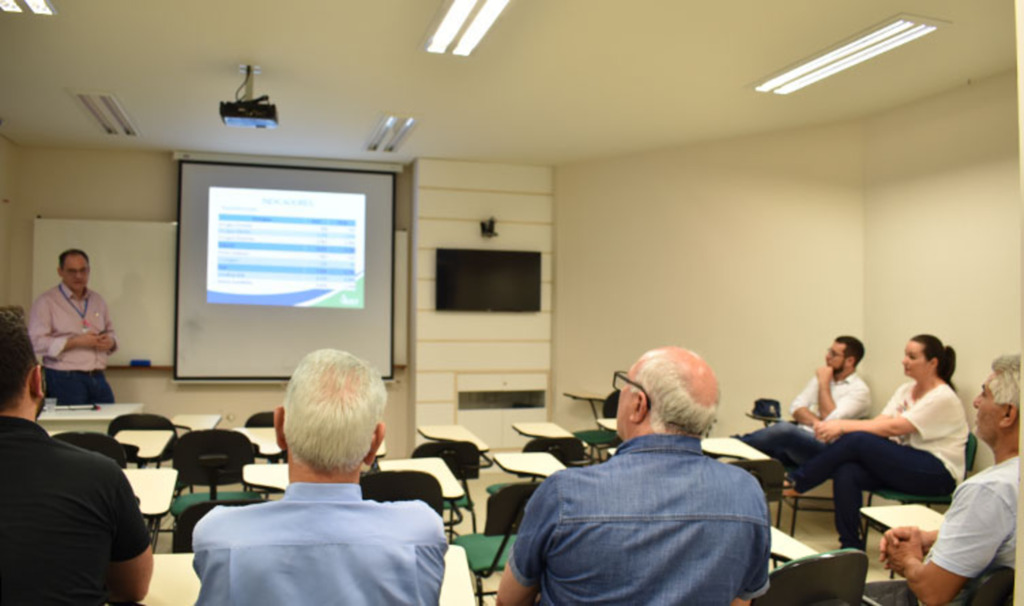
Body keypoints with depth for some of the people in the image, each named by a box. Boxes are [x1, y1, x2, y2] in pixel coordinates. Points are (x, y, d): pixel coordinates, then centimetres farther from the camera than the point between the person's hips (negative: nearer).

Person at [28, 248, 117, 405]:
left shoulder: (98, 300, 17)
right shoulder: (46, 302, -2)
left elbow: (110, 332, 25)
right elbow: (37, 342, -11)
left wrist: (110, 342, 1)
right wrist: (76, 341, -17)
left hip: (97, 378, 5)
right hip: (64, 380, -5)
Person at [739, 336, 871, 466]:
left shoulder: (860, 390, 1)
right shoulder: (820, 377, 21)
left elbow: (830, 419, -12)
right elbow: (796, 407, 10)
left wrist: (824, 384, -5)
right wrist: (815, 421, -10)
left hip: (823, 446, -6)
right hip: (799, 437, 6)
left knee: (785, 429, -34)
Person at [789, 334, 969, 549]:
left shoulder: (943, 398, -11)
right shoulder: (905, 390, 15)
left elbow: (893, 428, -20)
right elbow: (879, 422, 2)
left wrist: (844, 426, -23)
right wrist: (838, 429, -15)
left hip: (937, 474, -7)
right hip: (903, 463, 7)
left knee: (857, 440, -25)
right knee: (846, 473, -22)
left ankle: (794, 483, -15)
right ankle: (851, 549, -17)